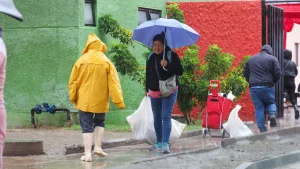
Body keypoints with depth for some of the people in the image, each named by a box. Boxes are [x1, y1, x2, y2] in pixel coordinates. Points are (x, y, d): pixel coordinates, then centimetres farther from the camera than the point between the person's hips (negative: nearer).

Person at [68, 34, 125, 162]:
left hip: (84, 100, 0)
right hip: (100, 100, 0)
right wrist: (119, 101, -7)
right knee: (99, 122, 23)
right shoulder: (106, 62, -5)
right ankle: (98, 147, 13)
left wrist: (73, 98, 14)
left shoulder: (81, 60, -2)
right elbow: (113, 83, -8)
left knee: (87, 126, 3)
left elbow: (73, 81, 2)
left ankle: (87, 153, -5)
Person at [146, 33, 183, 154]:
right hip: (154, 92, 5)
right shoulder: (151, 57, 7)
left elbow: (180, 71, -13)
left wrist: (168, 65, -26)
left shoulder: (172, 55, -7)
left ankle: (165, 143, -20)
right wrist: (147, 89, 16)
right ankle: (159, 142, 22)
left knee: (166, 117, -14)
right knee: (157, 118, 12)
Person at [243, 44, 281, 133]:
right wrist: (273, 81, 12)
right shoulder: (272, 59, 2)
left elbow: (245, 73, 14)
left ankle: (262, 128, 3)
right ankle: (272, 114, -12)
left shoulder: (251, 59, 14)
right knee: (271, 102, 18)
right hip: (267, 86, -2)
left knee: (258, 107, 6)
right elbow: (278, 73, -4)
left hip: (254, 87, 2)